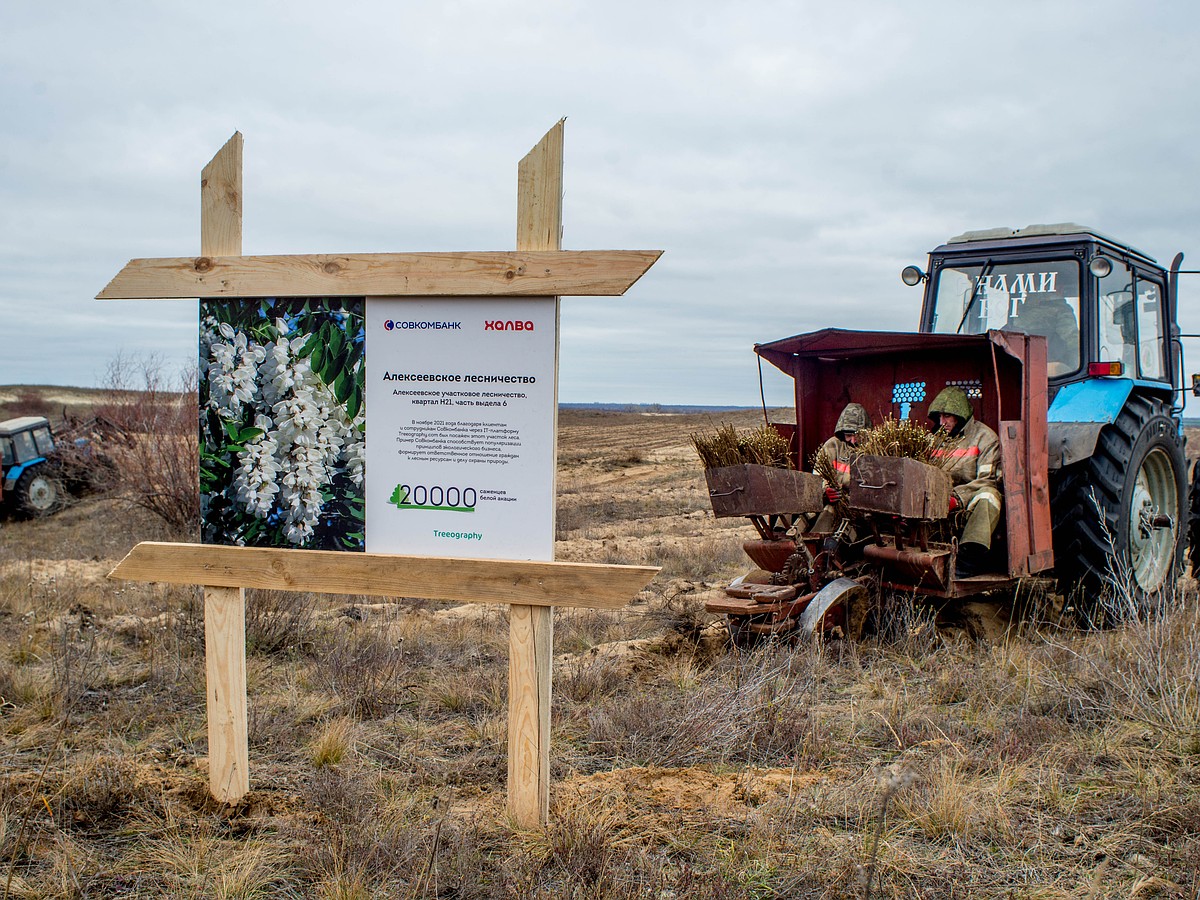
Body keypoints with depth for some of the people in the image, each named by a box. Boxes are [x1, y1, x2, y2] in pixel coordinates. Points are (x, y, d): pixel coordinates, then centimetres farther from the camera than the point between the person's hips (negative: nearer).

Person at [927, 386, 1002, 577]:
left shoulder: (985, 437, 1)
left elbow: (988, 480, -10)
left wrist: (958, 498, -24)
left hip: (971, 504, -4)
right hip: (942, 500, 4)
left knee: (988, 495, -37)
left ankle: (971, 555, -47)